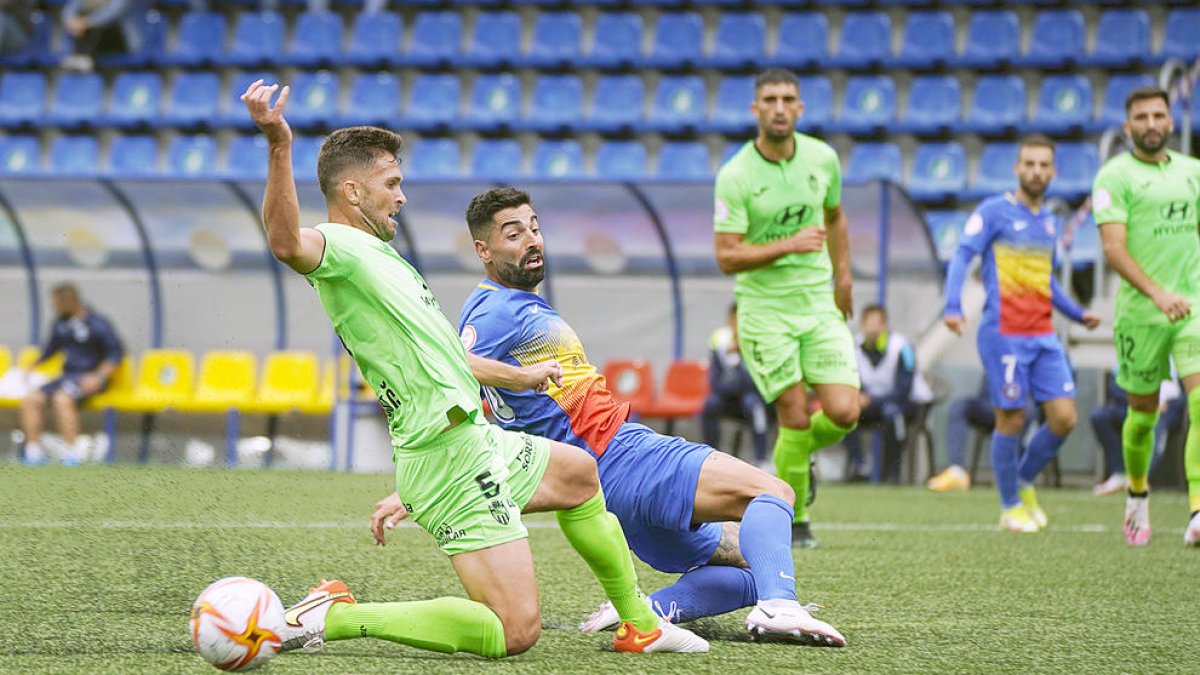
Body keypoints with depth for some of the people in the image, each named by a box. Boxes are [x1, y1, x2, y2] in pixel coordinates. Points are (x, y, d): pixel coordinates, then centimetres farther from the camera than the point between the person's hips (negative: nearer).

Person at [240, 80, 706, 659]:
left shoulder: (376, 253, 18)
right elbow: (287, 244, -39)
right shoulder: (337, 248, -14)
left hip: (475, 437, 11)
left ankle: (639, 624, 45)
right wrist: (279, 146, -53)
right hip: (453, 456, -11)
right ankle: (334, 617, -11)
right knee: (514, 633, -15)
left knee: (578, 472, 35)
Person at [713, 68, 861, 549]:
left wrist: (842, 277, 21)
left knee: (843, 412, -8)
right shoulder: (735, 176, -13)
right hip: (763, 307, -4)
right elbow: (727, 257, -16)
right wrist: (789, 245, -25)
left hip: (818, 303, 4)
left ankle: (795, 454, 25)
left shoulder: (822, 158, 1)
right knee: (795, 416, -8)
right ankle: (793, 519, 12)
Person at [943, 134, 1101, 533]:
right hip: (1003, 333, -6)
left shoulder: (1049, 222, 17)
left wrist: (1077, 314, 26)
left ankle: (1025, 483, 21)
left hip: (1043, 336, 6)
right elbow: (962, 256, -13)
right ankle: (1010, 507, 13)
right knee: (1011, 421, -3)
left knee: (1064, 418, -2)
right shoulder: (994, 212, -4)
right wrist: (953, 306, -27)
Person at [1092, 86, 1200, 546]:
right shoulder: (1115, 175, -4)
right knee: (1143, 413, 10)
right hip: (1140, 312, -3)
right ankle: (1137, 494, 37)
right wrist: (1157, 293, -25)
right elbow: (1114, 248, -14)